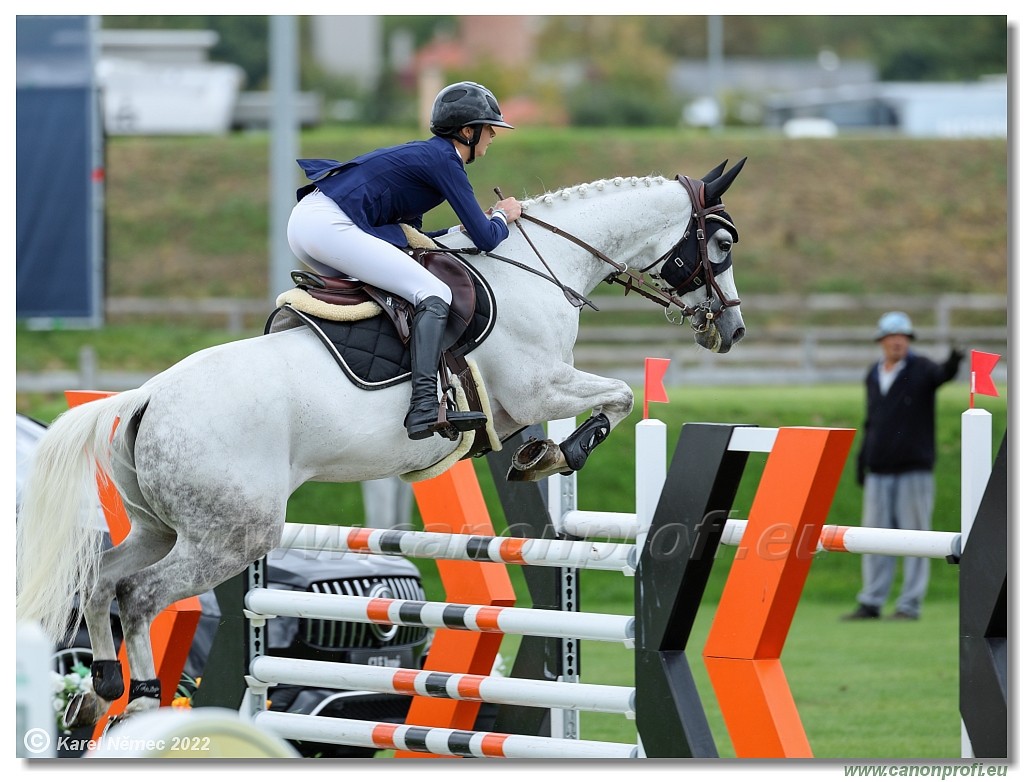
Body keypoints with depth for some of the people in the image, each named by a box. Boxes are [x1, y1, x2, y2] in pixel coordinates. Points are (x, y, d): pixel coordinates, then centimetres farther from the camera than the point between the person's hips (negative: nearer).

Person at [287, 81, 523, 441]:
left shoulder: (424, 154, 25)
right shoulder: (444, 160, -3)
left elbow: (408, 238, 30)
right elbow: (486, 239, -4)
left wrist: (464, 228, 25)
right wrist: (503, 216, 16)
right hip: (329, 226, -10)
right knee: (434, 294, -14)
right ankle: (424, 405, -29)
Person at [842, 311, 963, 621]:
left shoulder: (921, 369, -4)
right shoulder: (873, 377, 13)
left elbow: (942, 375, -26)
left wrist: (952, 364, -48)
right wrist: (861, 457, 14)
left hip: (915, 469, -5)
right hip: (879, 472, 5)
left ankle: (910, 604, 0)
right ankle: (870, 603, 11)